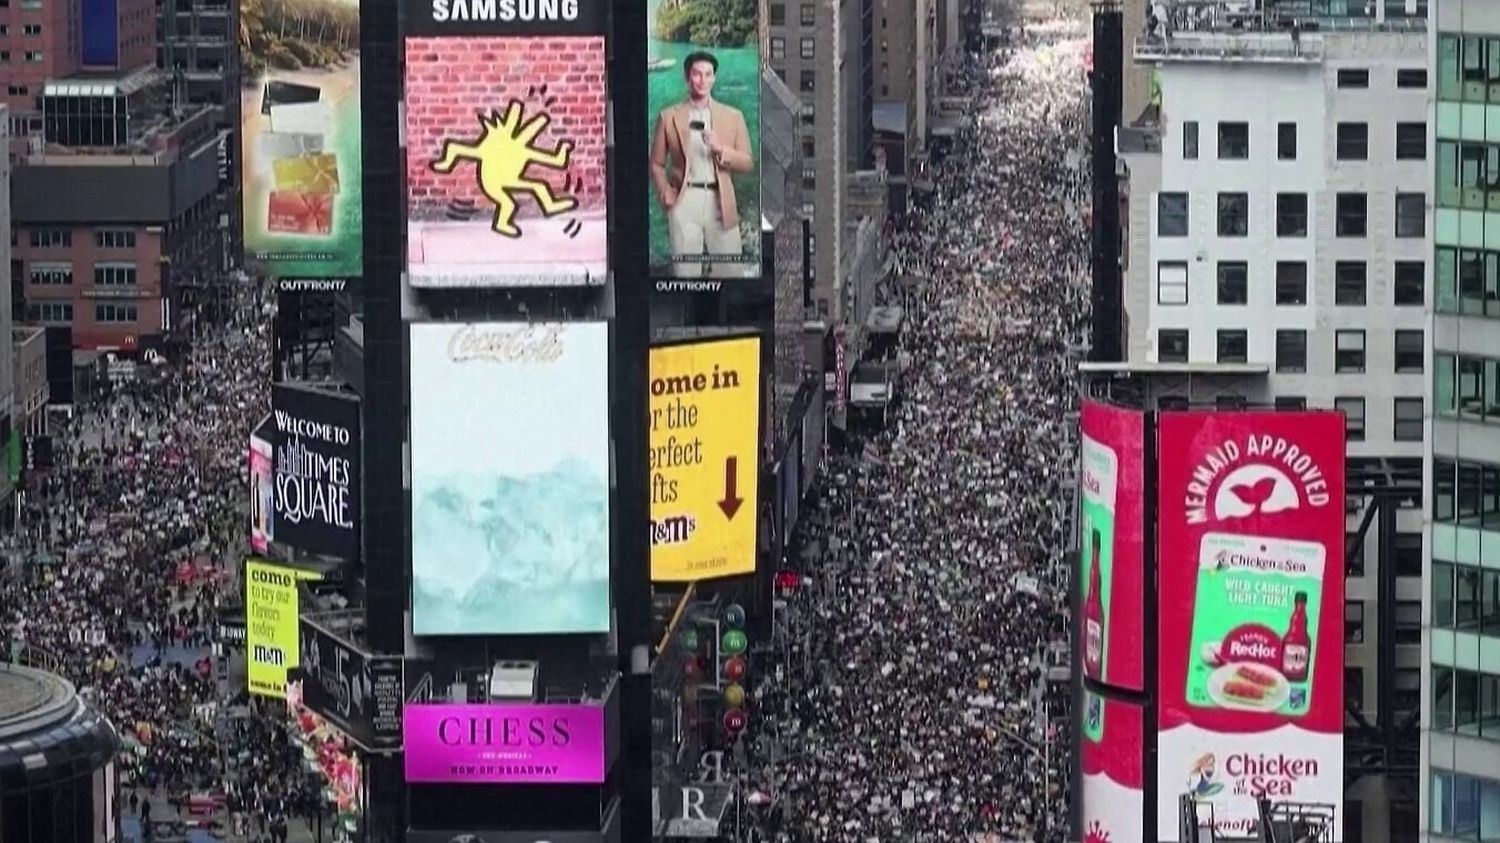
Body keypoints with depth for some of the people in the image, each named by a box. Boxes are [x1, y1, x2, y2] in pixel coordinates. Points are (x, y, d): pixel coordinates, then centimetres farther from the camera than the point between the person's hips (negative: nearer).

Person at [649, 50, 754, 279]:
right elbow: (656, 163, 12)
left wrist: (721, 150, -9)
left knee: (731, 272, -2)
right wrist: (664, 191, -5)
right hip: (685, 202, -1)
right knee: (685, 272, -6)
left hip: (720, 202, 1)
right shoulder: (669, 117, 9)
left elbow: (747, 163, 9)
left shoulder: (733, 117, 12)